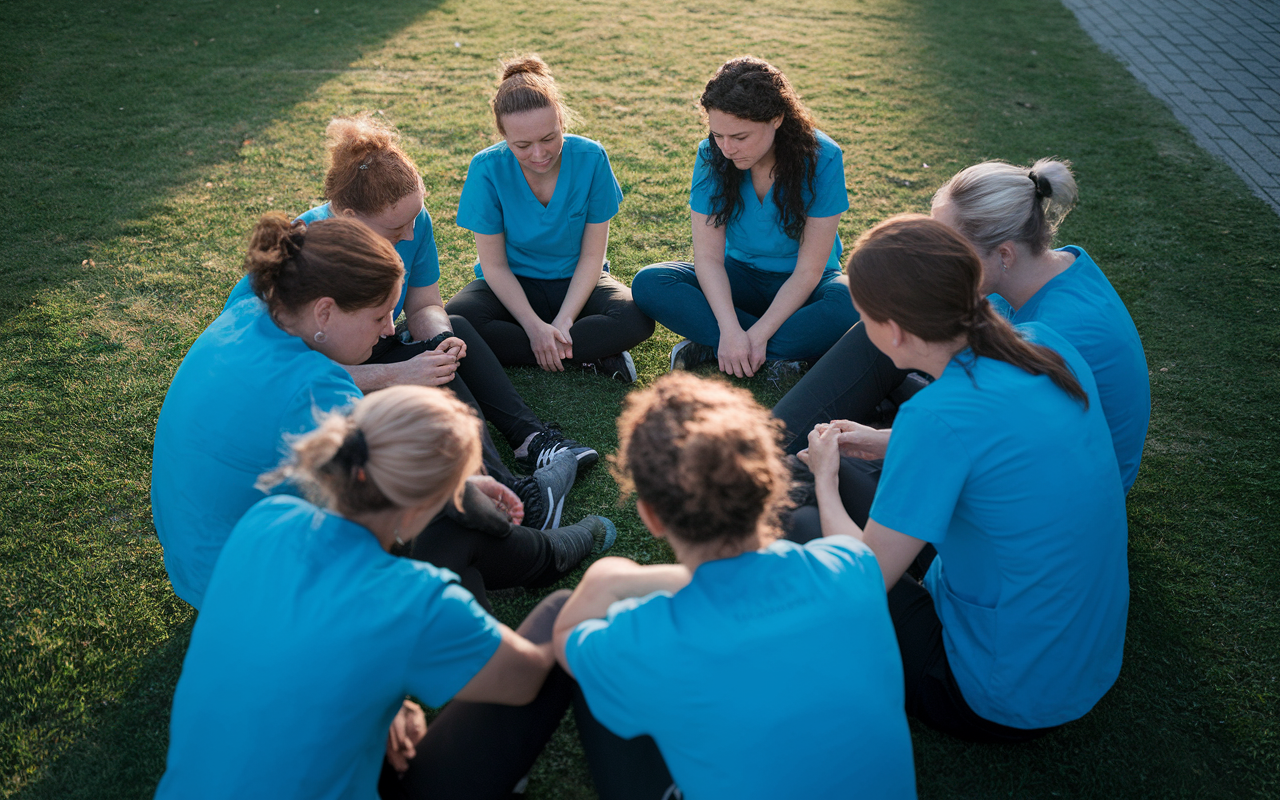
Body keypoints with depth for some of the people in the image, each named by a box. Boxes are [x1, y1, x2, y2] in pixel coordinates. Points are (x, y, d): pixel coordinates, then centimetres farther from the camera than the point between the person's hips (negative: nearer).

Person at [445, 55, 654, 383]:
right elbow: (494, 265, -12)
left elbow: (592, 255, -10)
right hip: (512, 286, 1)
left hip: (576, 282, 0)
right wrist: (534, 326, -23)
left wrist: (563, 321, -21)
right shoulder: (487, 169, -17)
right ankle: (589, 354, -22)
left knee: (637, 320, -29)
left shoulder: (591, 158, -16)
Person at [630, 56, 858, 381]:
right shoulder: (712, 155, -13)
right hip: (743, 277, 3)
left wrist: (757, 335, -29)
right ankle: (778, 354, -25)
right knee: (649, 284, -23)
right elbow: (708, 256, -16)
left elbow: (808, 271, -20)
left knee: (853, 305, -37)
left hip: (802, 287, -2)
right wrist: (730, 330, -31)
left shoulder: (822, 158, -20)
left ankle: (710, 348, -25)